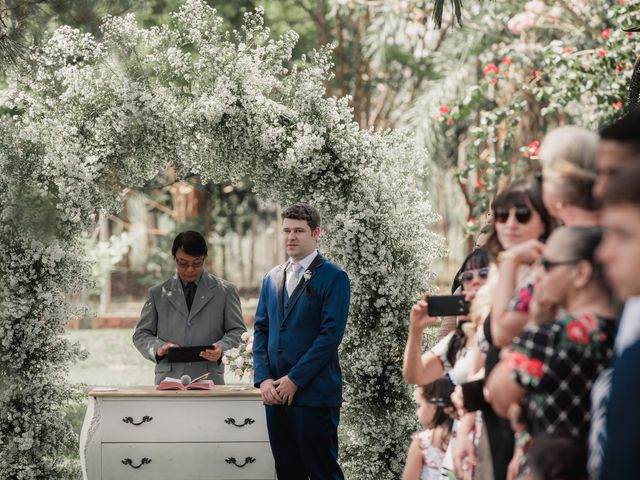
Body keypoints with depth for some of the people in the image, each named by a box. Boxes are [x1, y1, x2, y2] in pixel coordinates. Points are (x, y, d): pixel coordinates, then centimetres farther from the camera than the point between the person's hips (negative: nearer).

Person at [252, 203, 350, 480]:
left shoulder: (333, 277, -3)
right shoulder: (272, 278, 16)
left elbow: (331, 334, -11)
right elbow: (261, 331, 14)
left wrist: (295, 379, -13)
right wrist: (263, 379, -1)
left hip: (314, 393, -6)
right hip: (276, 393, 6)